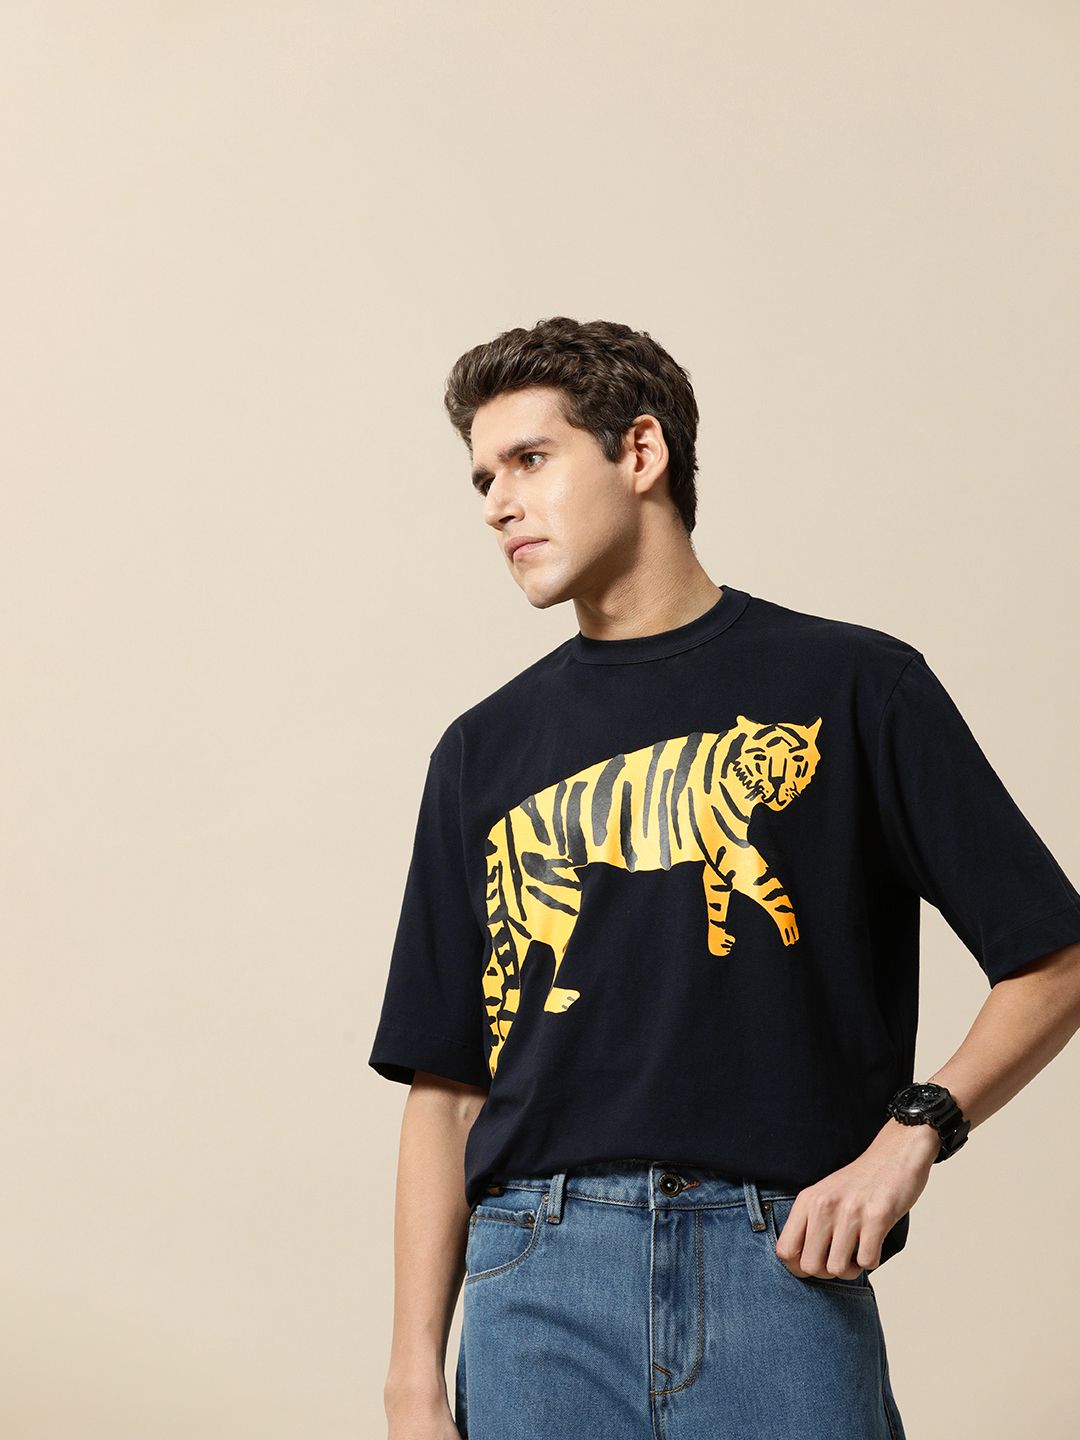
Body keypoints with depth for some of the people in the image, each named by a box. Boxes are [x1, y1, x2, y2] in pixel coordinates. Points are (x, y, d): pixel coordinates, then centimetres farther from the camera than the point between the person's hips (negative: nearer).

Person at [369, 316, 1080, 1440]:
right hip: (534, 1285, 3)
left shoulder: (853, 685, 6)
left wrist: (913, 1130, -10)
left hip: (782, 1270, -2)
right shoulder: (483, 751, 15)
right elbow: (445, 1085, 13)